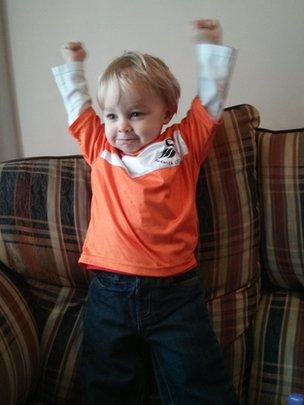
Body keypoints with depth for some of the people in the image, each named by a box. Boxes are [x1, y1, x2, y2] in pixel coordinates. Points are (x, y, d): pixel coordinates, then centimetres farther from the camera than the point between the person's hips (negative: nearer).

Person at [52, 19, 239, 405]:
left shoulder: (183, 144, 3)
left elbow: (211, 97, 7)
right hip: (109, 292, 2)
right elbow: (76, 104, 22)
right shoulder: (100, 149, 8)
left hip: (175, 292, -2)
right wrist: (72, 65, 31)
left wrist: (210, 46, 10)